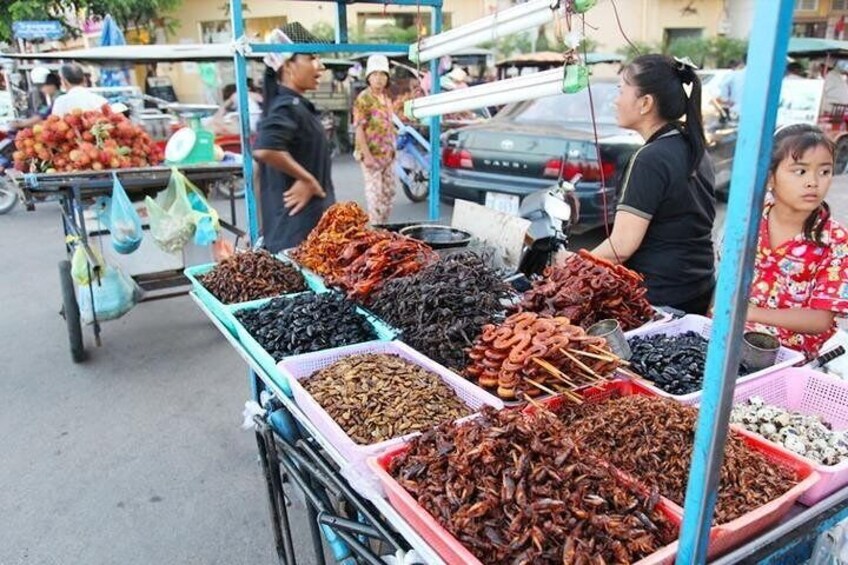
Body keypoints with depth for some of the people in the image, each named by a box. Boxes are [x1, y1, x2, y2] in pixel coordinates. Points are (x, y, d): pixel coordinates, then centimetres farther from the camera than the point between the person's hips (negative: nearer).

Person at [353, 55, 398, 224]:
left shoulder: (386, 97, 12)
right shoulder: (364, 99, -12)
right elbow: (359, 129, -16)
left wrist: (392, 148, 15)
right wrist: (367, 155, -21)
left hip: (387, 154, 8)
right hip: (372, 154, -8)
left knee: (390, 190, 13)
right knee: (375, 192, -3)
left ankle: (383, 224, 25)